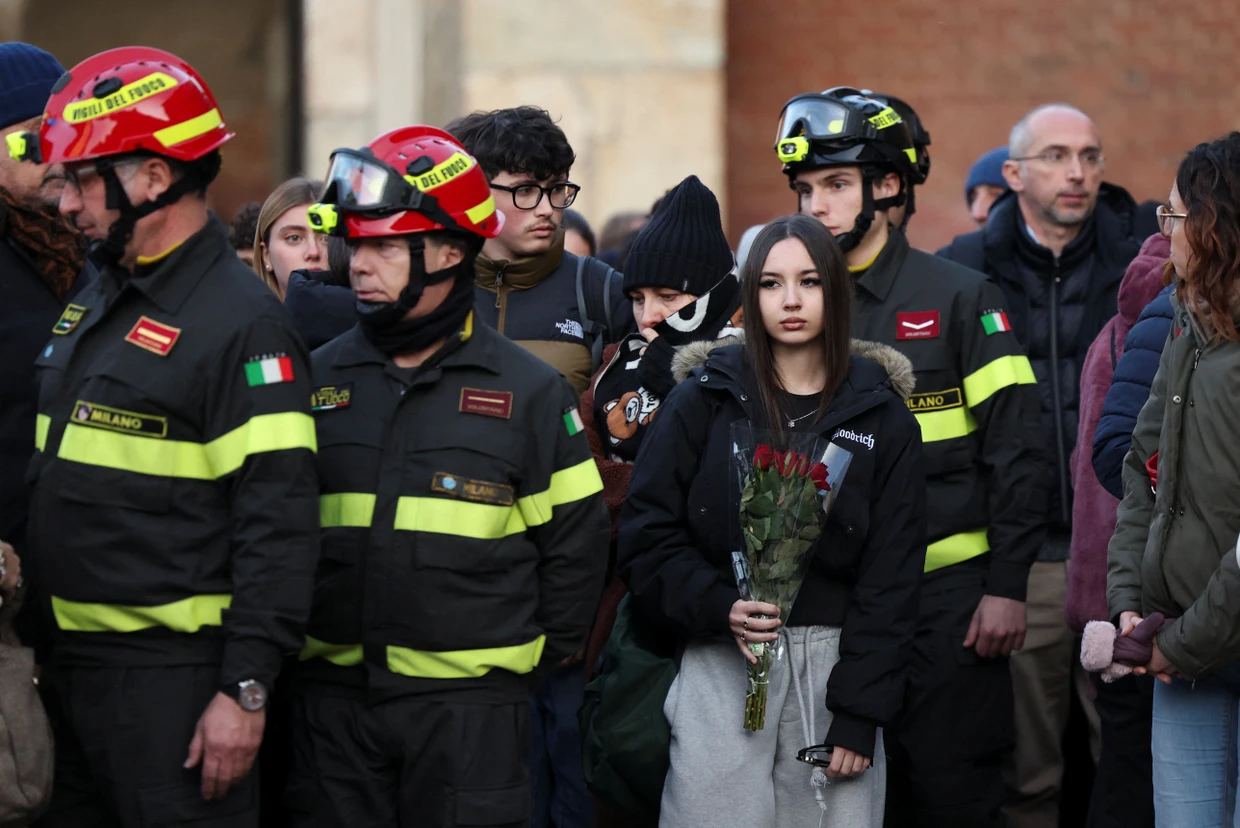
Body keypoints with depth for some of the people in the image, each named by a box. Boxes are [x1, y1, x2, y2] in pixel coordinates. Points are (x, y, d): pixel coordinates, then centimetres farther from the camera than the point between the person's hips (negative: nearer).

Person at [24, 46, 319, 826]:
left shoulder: (242, 323, -14)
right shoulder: (95, 302, 13)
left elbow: (279, 525, -18)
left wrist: (246, 690, -21)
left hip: (174, 674, -9)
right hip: (70, 667, 9)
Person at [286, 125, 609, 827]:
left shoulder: (529, 391, 1)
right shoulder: (319, 378, 8)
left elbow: (576, 538, 6)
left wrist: (539, 655, 4)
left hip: (472, 701, -3)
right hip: (334, 694, 3)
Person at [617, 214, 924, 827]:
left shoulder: (882, 419, 7)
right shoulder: (704, 402, 6)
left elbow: (891, 575, 3)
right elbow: (647, 535, 2)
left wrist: (859, 713, -5)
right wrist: (719, 608, -16)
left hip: (834, 667, 1)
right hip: (721, 667, -1)